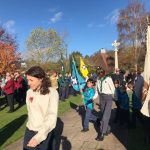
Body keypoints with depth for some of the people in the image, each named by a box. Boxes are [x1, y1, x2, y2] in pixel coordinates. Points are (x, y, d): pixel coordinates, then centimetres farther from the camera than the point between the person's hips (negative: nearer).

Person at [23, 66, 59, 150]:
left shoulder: (52, 93, -18)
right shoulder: (29, 92, -1)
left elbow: (52, 117, -21)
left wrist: (39, 136, -28)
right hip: (29, 131, 4)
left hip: (45, 133, -4)